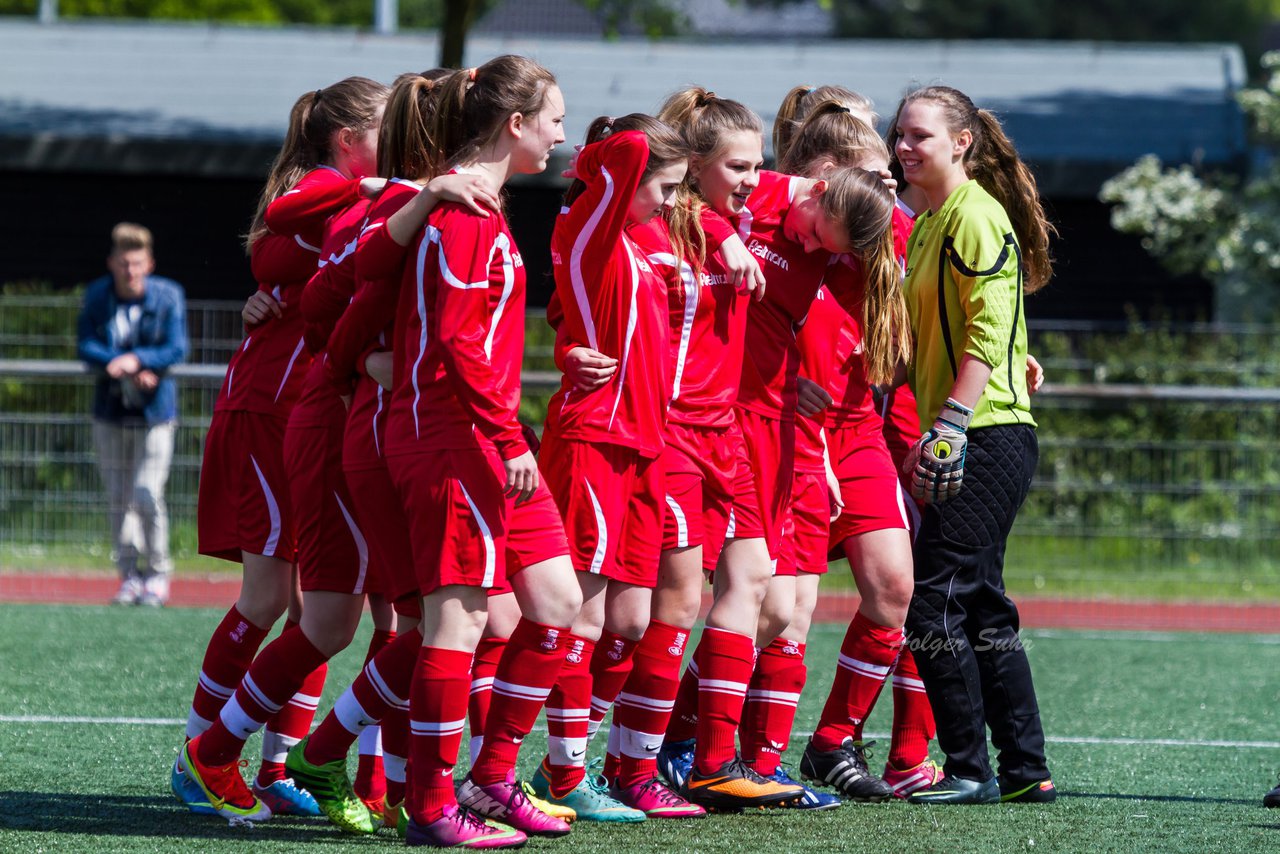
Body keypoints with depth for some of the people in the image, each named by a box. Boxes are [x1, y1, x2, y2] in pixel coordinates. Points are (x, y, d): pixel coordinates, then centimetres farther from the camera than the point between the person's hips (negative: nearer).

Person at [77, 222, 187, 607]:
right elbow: (86, 345, -6)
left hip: (154, 412, -3)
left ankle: (158, 573, 6)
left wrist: (137, 360, -24)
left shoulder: (168, 296, -6)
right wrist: (125, 369, -20)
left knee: (147, 497, -10)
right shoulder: (97, 296, 0)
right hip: (110, 410, 3)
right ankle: (129, 575, 16)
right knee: (118, 499, 5)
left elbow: (177, 348, -10)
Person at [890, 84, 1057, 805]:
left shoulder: (975, 215, -11)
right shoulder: (928, 223, 18)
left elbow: (987, 334, -18)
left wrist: (950, 425, -23)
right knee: (982, 608, 11)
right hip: (966, 444, 10)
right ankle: (1026, 770, 15)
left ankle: (971, 772, -5)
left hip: (988, 440, -10)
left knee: (935, 603, -10)